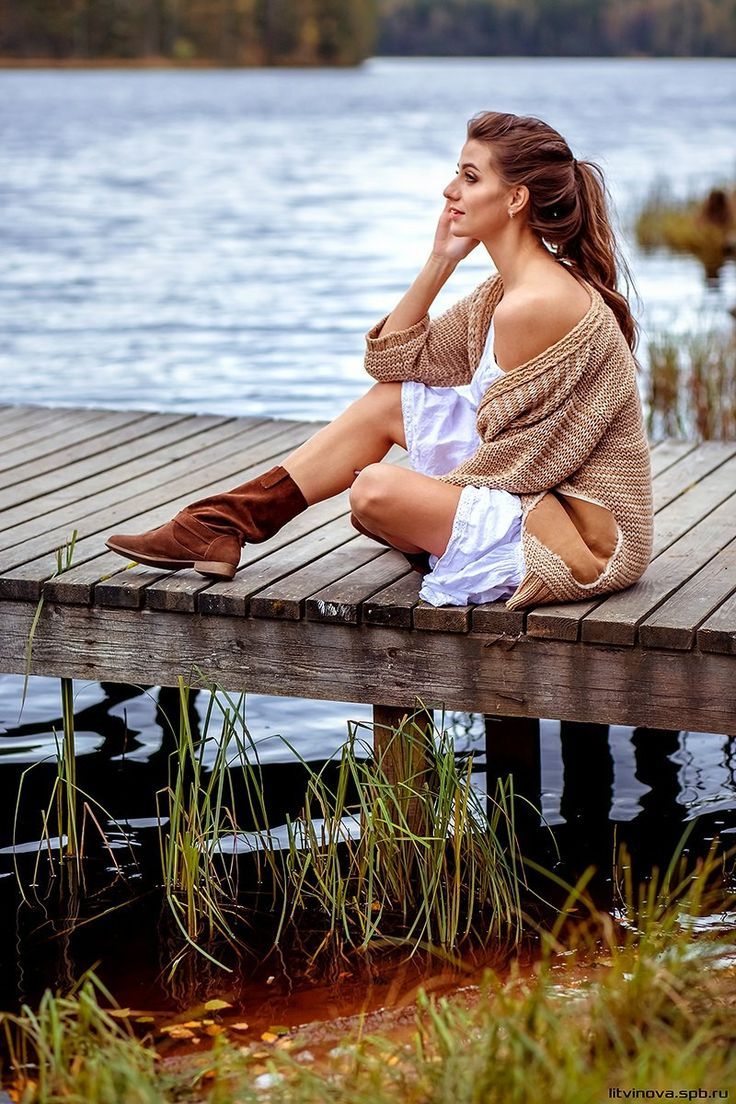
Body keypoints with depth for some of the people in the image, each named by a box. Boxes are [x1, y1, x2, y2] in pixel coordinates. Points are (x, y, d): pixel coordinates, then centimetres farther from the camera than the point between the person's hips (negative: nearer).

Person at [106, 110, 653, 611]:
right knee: (389, 400, 11)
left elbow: (505, 460, -19)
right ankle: (220, 525, 13)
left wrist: (422, 501, -4)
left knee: (377, 489, -24)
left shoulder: (533, 306, -24)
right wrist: (439, 262, 3)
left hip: (584, 539, -10)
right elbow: (394, 358, 12)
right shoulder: (507, 290, 8)